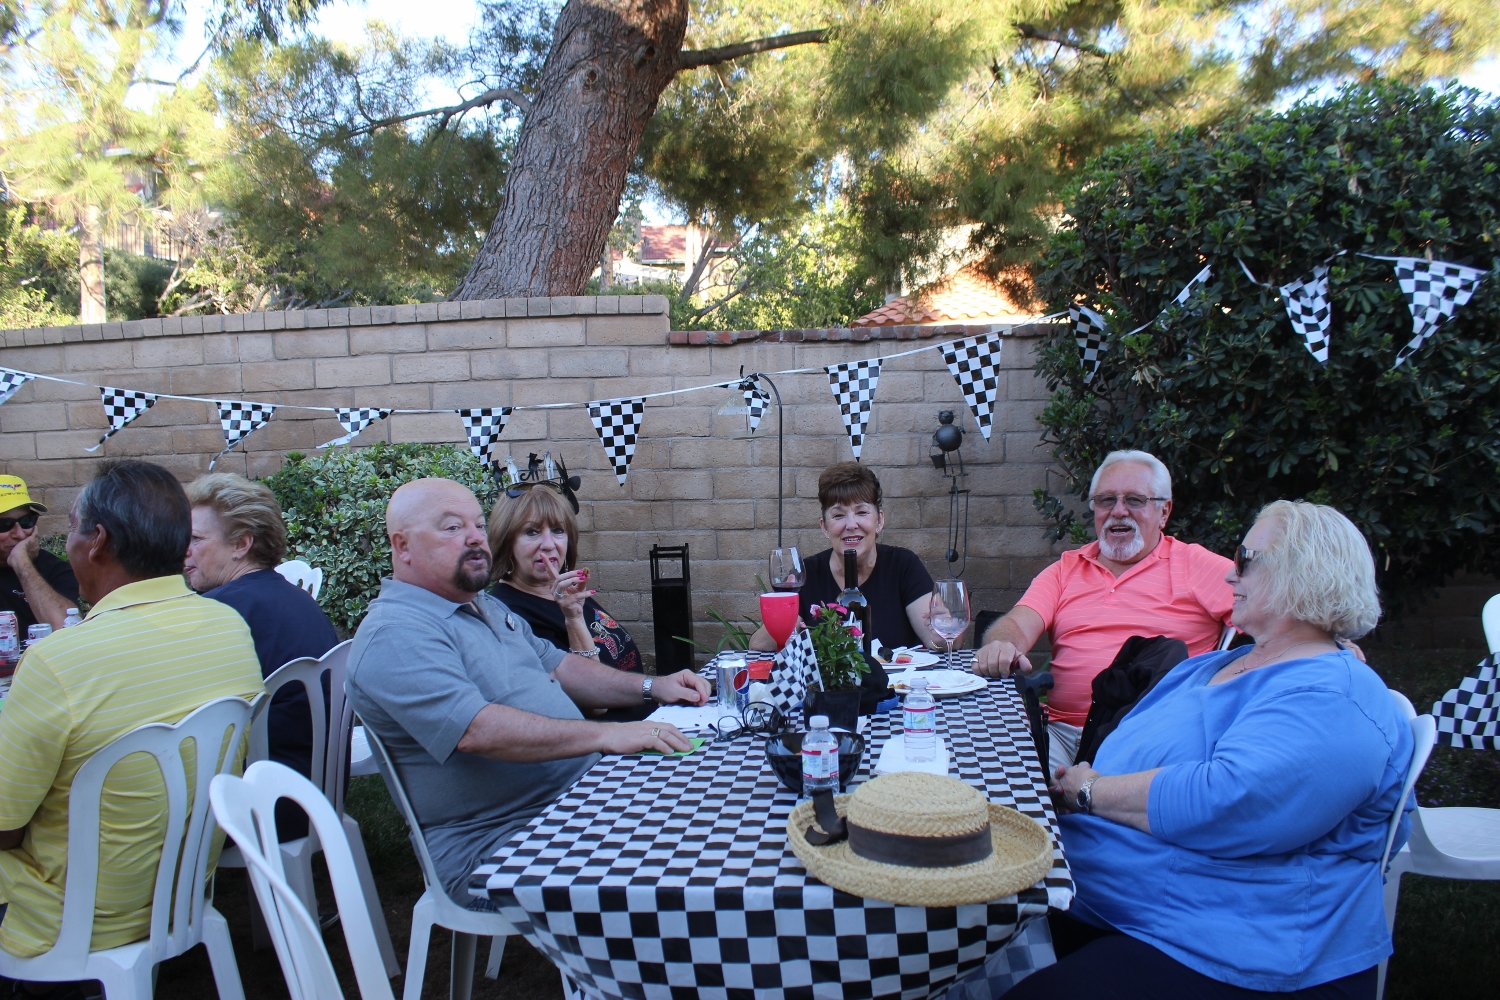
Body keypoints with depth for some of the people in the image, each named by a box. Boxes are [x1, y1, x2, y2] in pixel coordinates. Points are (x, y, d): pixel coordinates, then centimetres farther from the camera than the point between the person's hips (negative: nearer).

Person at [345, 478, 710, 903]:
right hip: (496, 848, -9)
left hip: (581, 796, 9)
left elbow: (556, 665, 22)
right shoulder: (396, 635, -15)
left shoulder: (488, 607, 18)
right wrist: (605, 735, -29)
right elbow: (478, 730, -27)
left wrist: (651, 687, 7)